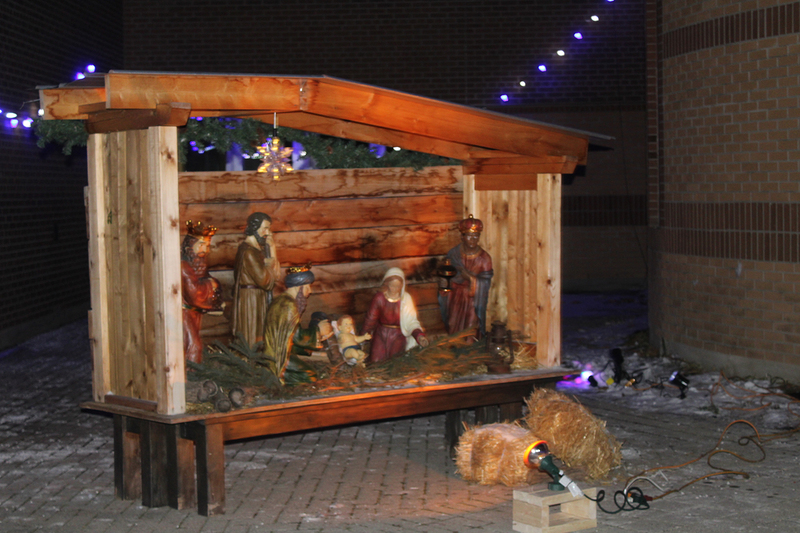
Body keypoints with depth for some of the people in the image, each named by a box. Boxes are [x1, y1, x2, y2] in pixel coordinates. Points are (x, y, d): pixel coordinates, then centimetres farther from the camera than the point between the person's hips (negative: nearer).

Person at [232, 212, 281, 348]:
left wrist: (272, 248, -1)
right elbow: (265, 281, -21)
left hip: (260, 298, 10)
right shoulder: (248, 251, -18)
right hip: (250, 299, -10)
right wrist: (270, 264, -3)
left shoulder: (259, 248, 13)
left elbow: (276, 275, 7)